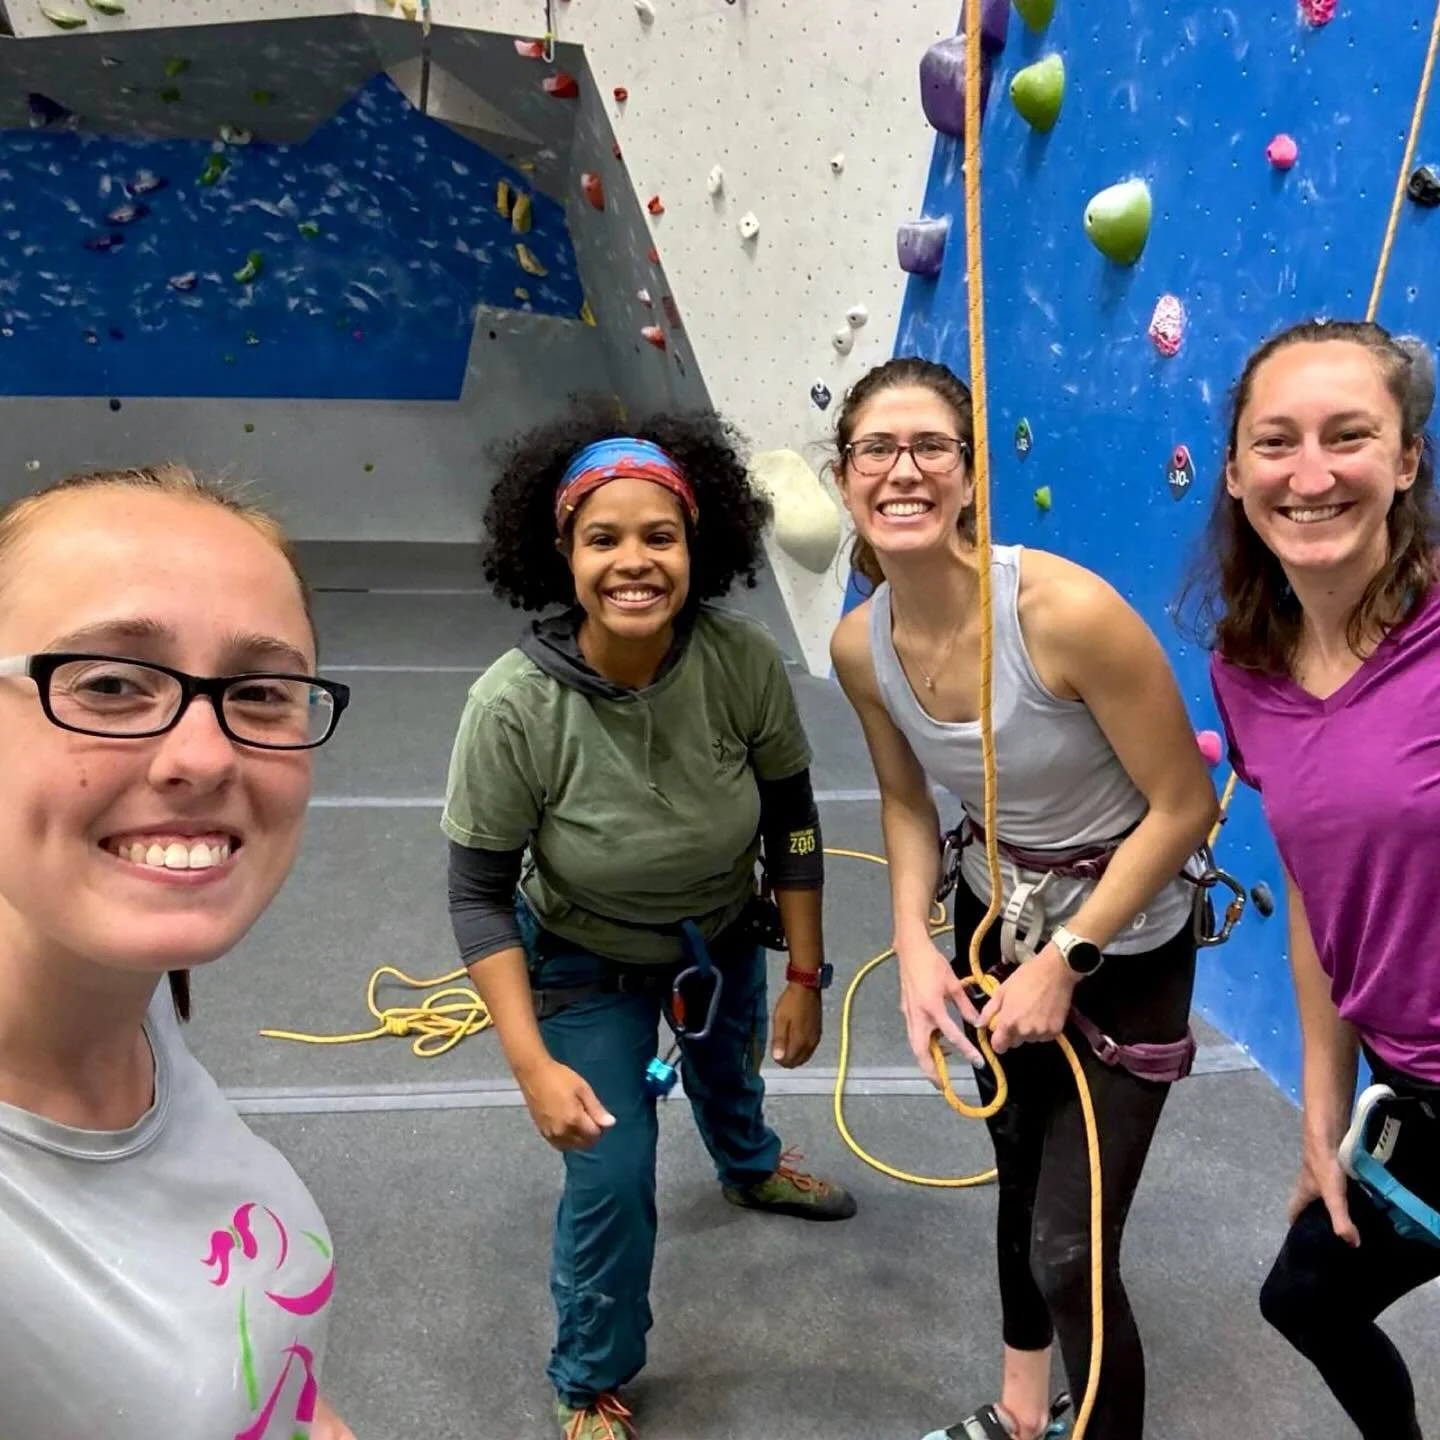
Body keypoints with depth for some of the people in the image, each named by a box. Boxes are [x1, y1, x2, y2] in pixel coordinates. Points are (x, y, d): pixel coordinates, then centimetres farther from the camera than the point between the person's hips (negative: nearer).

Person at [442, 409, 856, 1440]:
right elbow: (479, 893, -23)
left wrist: (803, 976, -8)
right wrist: (532, 1064, -27)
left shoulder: (745, 664, -30)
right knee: (612, 1179, 0)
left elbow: (791, 821, -13)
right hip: (586, 965, -3)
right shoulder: (514, 706, -35)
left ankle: (751, 1168, 71)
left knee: (729, 1071, 32)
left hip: (725, 938, 3)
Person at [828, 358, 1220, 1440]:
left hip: (1122, 945, -5)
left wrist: (1065, 959, -19)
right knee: (1021, 1177, 26)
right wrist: (914, 943, -12)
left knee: (1069, 1253, 0)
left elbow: (1185, 805, -22)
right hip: (995, 917, 6)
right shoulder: (861, 646, -14)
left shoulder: (1066, 610, -31)